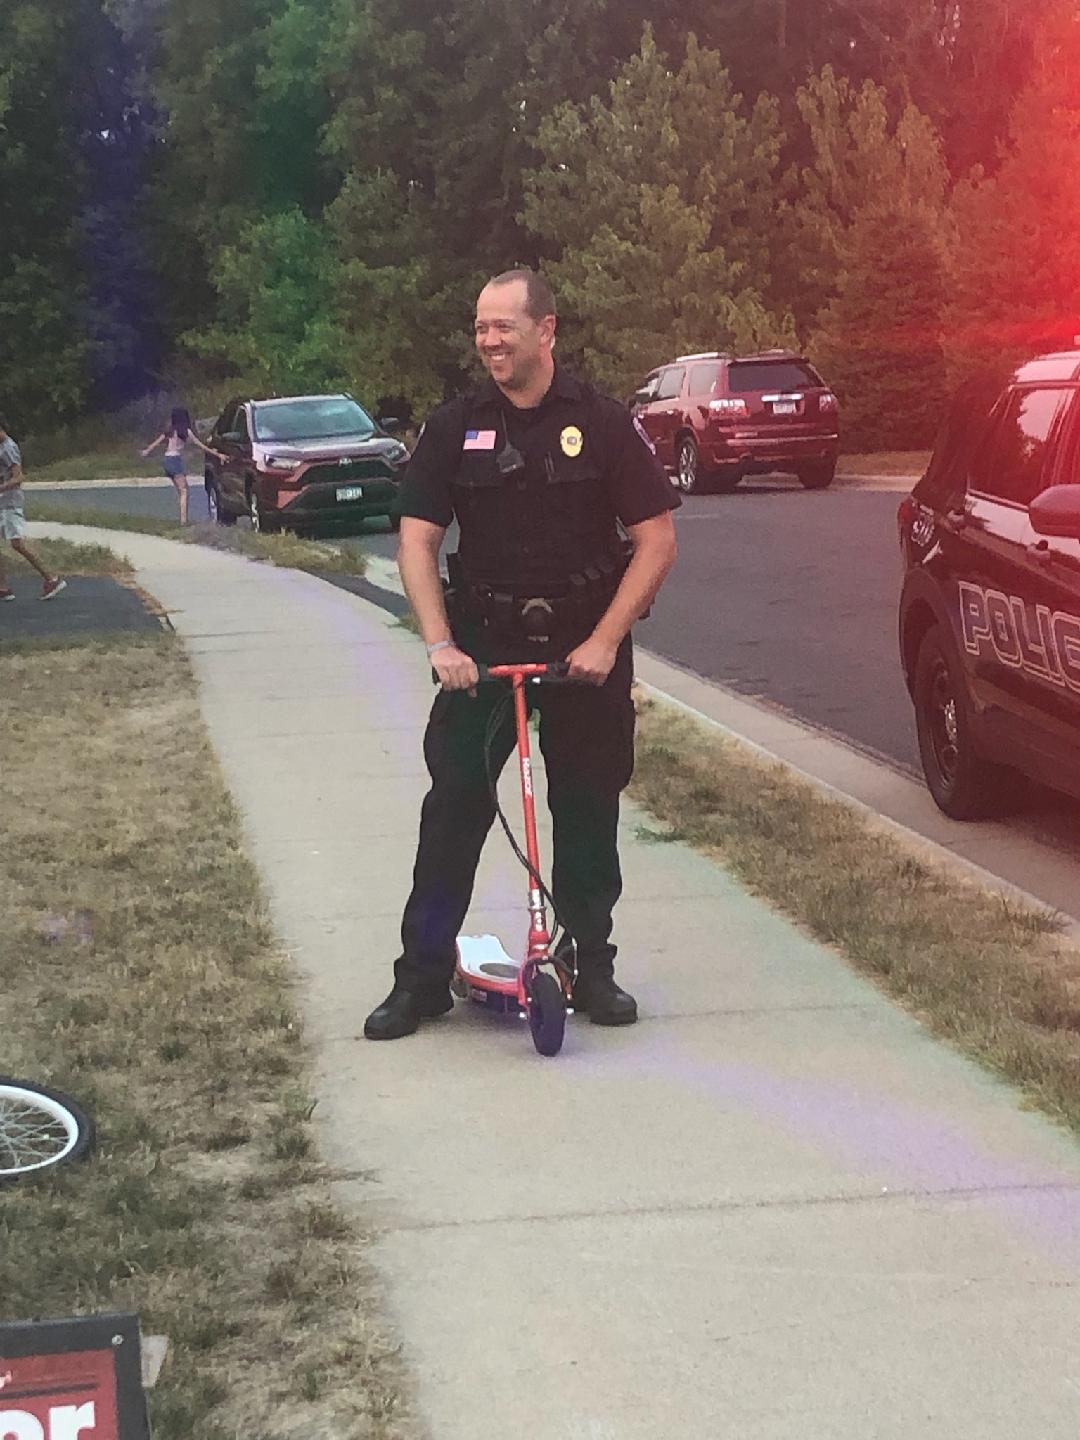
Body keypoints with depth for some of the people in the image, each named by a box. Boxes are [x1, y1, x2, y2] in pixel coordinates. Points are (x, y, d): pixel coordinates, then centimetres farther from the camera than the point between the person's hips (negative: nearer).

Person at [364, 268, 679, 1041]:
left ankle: (592, 965, 21)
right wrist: (440, 644, -14)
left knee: (589, 815, 7)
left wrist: (604, 640, -13)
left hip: (584, 649, -1)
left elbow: (657, 542, -4)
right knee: (452, 809, -2)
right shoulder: (455, 428, 1)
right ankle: (423, 974, 5)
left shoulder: (603, 423, -3)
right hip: (483, 645, 1)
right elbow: (417, 542, -1)